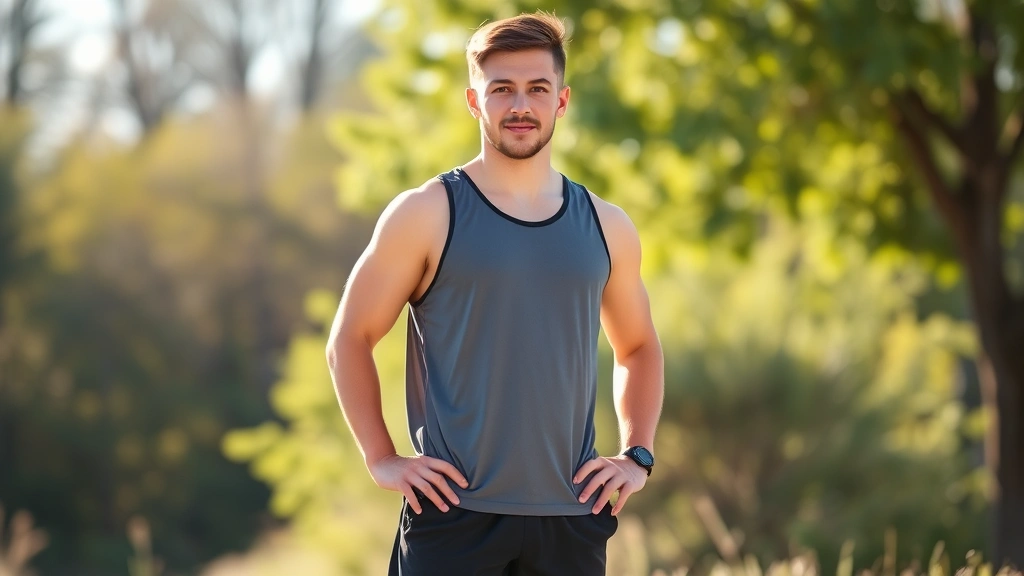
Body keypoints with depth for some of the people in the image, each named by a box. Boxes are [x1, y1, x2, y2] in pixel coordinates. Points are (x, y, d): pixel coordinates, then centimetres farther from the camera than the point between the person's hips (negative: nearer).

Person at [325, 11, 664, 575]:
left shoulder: (606, 228, 10)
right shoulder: (425, 216, -2)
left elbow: (638, 348, 24)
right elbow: (348, 341, 2)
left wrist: (637, 455, 10)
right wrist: (382, 460, -6)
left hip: (571, 517, 3)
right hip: (454, 515, -3)